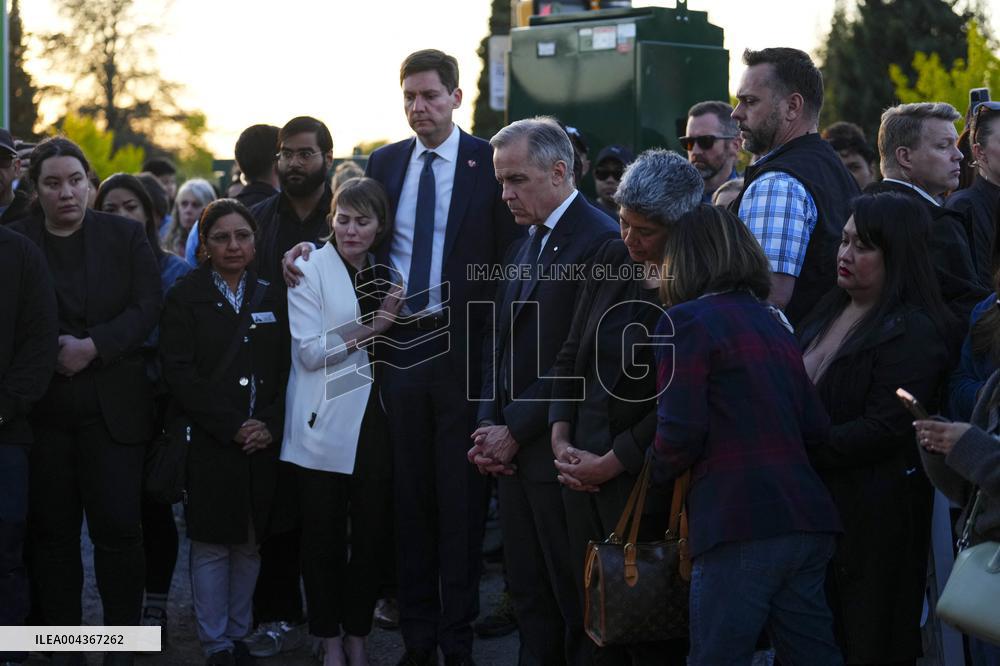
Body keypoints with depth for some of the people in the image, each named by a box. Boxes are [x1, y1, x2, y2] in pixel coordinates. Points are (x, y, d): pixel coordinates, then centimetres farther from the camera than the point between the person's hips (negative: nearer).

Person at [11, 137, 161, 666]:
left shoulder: (125, 236, 7)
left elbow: (147, 307, -1)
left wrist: (92, 348, -13)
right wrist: (49, 352, -14)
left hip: (113, 408, 0)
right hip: (43, 408, 0)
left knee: (118, 528, -4)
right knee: (53, 531, 5)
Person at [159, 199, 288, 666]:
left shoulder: (271, 298, 13)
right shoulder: (186, 297, 1)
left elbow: (287, 368, 9)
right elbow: (179, 372, -7)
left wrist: (271, 425, -8)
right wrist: (231, 426, -13)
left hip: (263, 441, 3)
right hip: (207, 441, -3)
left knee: (251, 541, 5)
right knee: (211, 543, -2)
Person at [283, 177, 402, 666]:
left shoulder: (386, 273, 12)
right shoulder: (311, 270, -3)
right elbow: (310, 351, -13)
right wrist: (371, 328, -18)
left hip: (374, 420, 4)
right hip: (324, 425, -4)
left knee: (371, 533, 5)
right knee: (324, 535, 2)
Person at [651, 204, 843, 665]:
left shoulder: (686, 321, -4)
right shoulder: (773, 322, 18)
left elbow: (680, 431, -11)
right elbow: (815, 427, 14)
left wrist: (658, 472, 8)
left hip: (739, 523, -7)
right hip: (806, 517, 7)